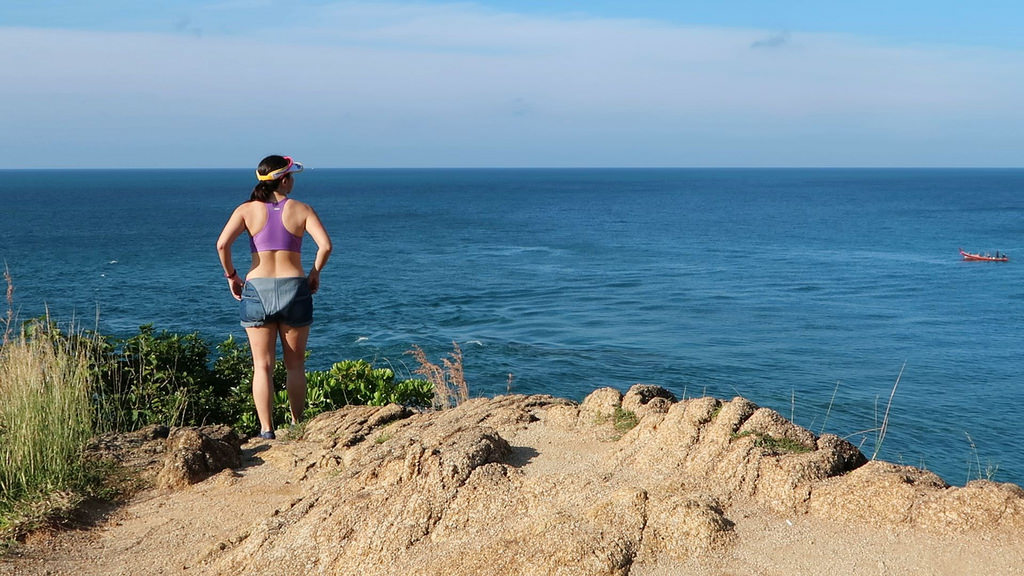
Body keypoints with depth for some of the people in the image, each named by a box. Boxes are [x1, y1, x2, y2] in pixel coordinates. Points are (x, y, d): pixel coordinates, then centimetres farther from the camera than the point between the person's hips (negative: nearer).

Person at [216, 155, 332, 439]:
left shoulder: (247, 210, 2)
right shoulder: (302, 210, 1)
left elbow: (222, 244, -12)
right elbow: (325, 244, -12)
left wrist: (231, 275, 2)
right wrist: (315, 273, 4)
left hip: (257, 288, 0)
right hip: (295, 288, 0)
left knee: (262, 366, 5)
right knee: (295, 365, 12)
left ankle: (266, 430, 1)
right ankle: (297, 426, 16)